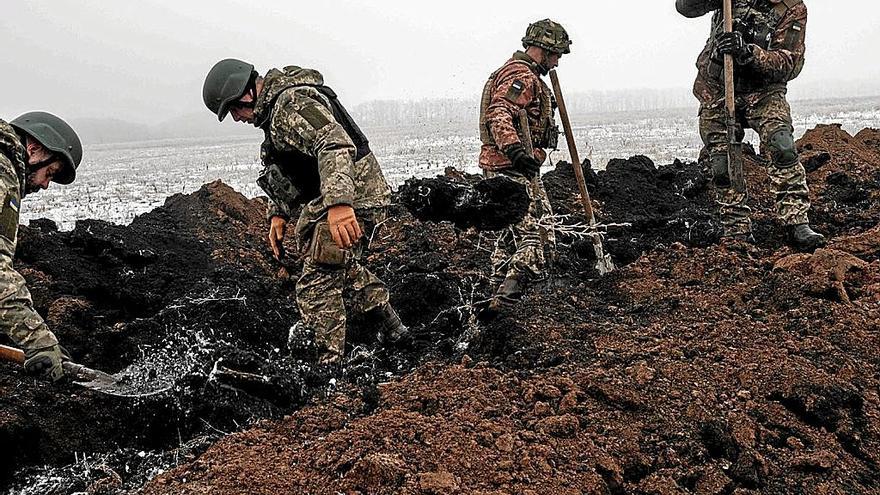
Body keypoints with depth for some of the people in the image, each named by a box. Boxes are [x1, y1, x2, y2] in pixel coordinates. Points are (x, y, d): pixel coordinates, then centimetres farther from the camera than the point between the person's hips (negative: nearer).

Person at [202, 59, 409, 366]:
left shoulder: (292, 104, -20)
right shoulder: (273, 109, 16)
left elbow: (336, 144, -37)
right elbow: (286, 170, 25)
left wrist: (338, 203, -50)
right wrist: (278, 214, 13)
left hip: (351, 203, -12)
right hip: (330, 202, 12)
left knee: (318, 283, -8)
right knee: (339, 262, 30)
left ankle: (328, 364, 3)